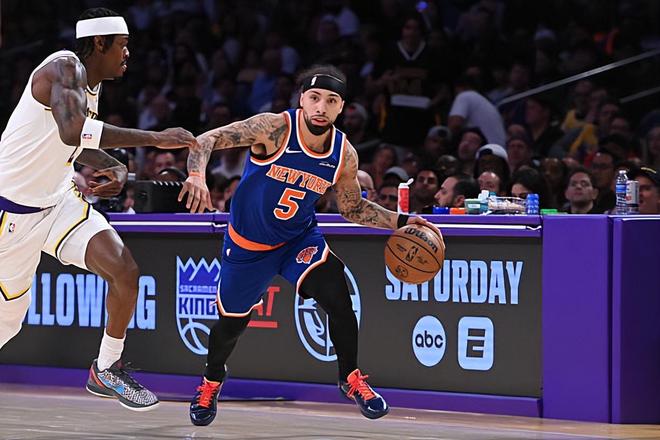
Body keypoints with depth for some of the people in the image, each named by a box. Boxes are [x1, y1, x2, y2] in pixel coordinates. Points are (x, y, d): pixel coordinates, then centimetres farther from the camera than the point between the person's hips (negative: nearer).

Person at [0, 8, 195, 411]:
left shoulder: (91, 86, 7)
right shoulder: (65, 68, -20)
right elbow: (73, 132, -40)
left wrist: (117, 169, 4)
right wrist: (154, 139, -39)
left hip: (59, 202, 8)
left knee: (125, 271, -11)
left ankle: (107, 370, 5)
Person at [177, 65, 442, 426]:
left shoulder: (344, 156, -13)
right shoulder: (275, 128, -26)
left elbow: (352, 208, 4)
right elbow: (206, 140, -28)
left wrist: (400, 221, -8)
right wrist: (197, 176, -48)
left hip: (300, 239, 2)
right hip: (247, 243, -2)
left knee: (337, 297, -25)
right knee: (231, 324, 11)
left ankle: (351, 379, -5)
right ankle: (211, 383, 44)